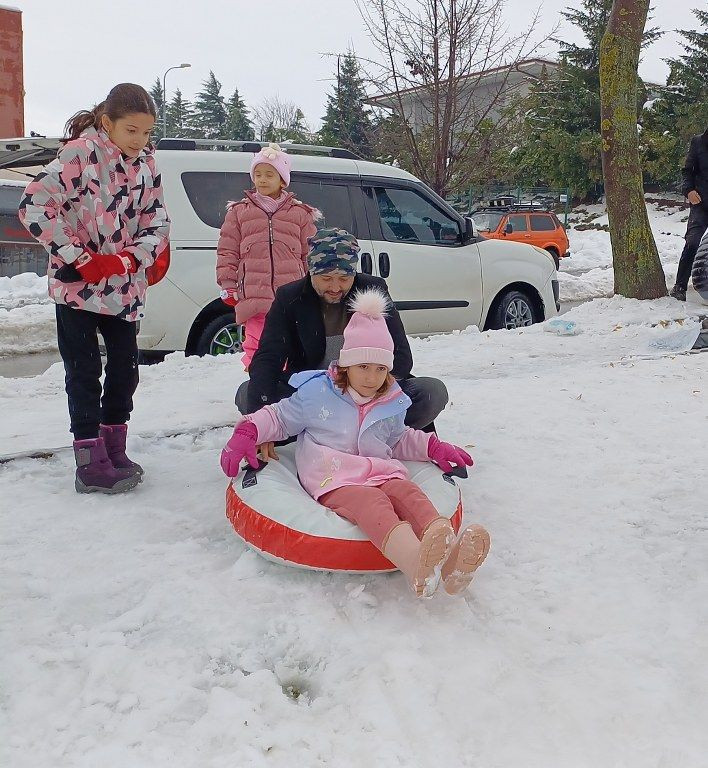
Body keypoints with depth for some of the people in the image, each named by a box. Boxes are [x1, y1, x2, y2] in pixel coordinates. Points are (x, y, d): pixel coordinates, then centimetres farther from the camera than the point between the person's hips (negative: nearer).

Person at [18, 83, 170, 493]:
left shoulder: (146, 163, 5)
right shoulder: (82, 153, -13)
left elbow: (158, 222, 4)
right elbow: (34, 205, -19)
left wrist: (128, 259, -14)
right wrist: (80, 260, -19)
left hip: (124, 288, 6)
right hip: (78, 287, -6)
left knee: (126, 369, 10)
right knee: (85, 374, -1)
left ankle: (114, 451, 26)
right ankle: (91, 465, 8)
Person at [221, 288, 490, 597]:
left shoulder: (392, 404, 19)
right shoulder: (316, 393, 7)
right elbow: (279, 417, 17)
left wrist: (433, 447, 21)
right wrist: (246, 433, 2)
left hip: (381, 472, 4)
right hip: (333, 480, -4)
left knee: (408, 492, -32)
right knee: (372, 502, -39)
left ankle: (450, 559, -62)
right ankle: (415, 563, -71)